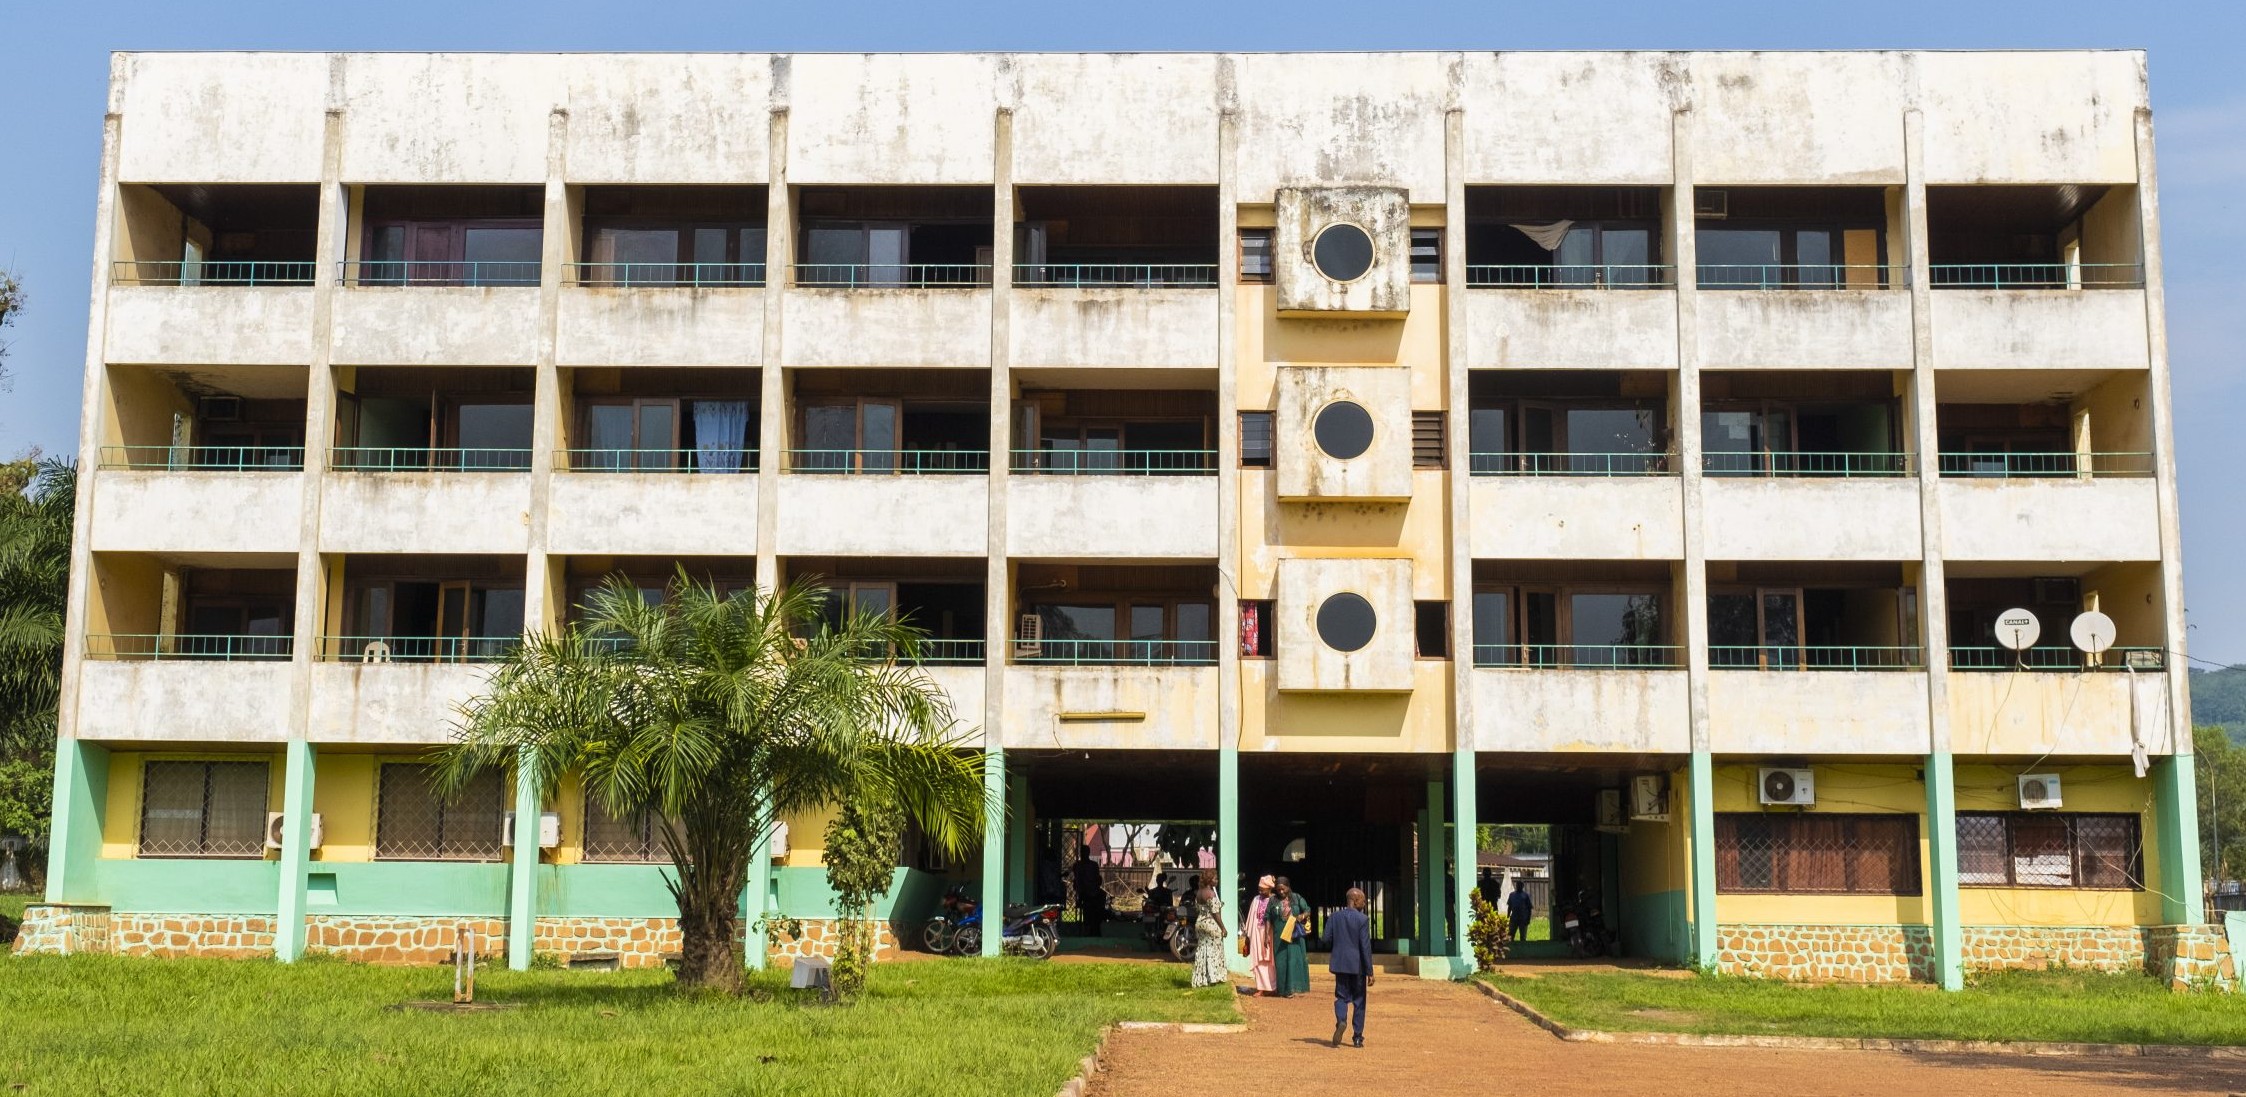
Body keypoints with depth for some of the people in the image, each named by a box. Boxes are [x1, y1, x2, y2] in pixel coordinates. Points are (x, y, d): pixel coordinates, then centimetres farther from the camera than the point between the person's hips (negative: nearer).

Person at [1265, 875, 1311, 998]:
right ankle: (1283, 989, 7)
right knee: (1281, 961, 1)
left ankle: (1292, 988, -1)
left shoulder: (1296, 898, 3)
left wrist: (1302, 916, -19)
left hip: (1295, 935, 0)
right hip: (1279, 936, 1)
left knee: (1295, 959, -5)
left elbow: (1307, 910, 4)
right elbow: (1268, 919, 6)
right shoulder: (1273, 901, 4)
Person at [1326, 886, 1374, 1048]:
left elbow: (1327, 940, 0)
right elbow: (1366, 946, -13)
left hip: (1340, 963, 3)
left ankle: (1341, 1021, -21)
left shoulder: (1333, 917, 0)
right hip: (1357, 966, -3)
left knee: (1341, 997, 9)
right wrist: (1370, 971, -9)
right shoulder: (1362, 919, -11)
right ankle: (1357, 1037, 11)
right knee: (1358, 1001, 9)